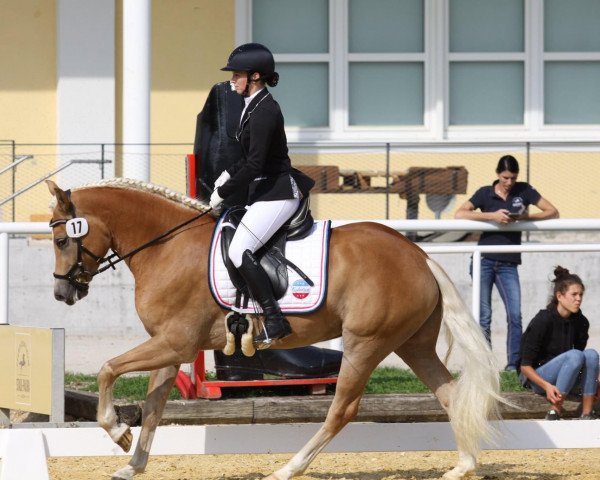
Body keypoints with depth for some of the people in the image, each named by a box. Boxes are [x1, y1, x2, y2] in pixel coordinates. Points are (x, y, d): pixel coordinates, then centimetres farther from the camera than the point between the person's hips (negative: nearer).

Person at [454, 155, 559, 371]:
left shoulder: (524, 191, 6)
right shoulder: (485, 193, 3)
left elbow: (553, 212, 4)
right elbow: (459, 214, -8)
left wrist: (525, 216, -13)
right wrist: (492, 216, -17)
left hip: (508, 264, 1)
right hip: (484, 261, -1)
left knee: (515, 315, -9)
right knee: (484, 317, -1)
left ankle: (514, 364, -6)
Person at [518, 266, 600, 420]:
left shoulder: (580, 322, 0)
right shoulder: (542, 321, -18)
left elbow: (582, 363, 15)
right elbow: (525, 366, -16)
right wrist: (547, 386, -30)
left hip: (565, 382, 6)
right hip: (537, 378, -6)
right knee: (574, 355, -30)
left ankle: (587, 414, -23)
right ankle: (554, 413, -30)